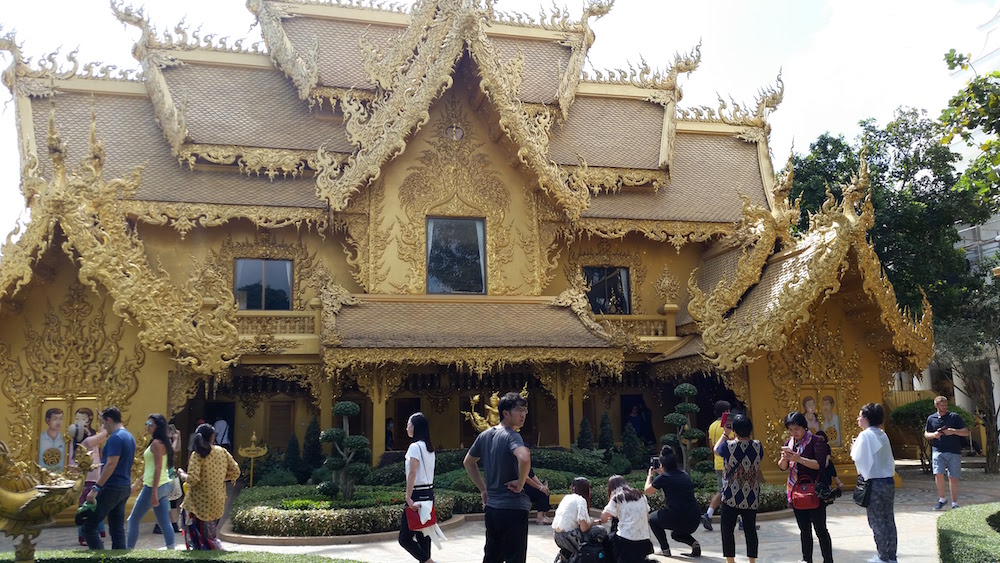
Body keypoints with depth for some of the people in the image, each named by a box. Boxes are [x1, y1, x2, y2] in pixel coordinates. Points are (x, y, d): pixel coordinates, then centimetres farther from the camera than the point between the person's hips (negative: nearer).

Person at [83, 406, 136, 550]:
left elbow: (111, 464, -22)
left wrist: (96, 488, -23)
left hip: (112, 488, -9)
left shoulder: (115, 438, -14)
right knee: (118, 530, 10)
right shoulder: (129, 437, 15)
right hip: (124, 488, 9)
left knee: (88, 527, -4)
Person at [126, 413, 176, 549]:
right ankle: (171, 549, 3)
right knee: (164, 522, 6)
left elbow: (158, 468, -19)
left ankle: (129, 549, 8)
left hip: (154, 487, -9)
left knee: (133, 520, 3)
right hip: (164, 486, 9)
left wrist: (153, 492, -21)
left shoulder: (156, 443, -13)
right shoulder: (162, 442, 14)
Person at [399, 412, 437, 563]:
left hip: (418, 494, -9)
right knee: (423, 536, 11)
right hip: (429, 494, 9)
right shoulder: (429, 447, 12)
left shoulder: (415, 446, -13)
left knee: (405, 538, -4)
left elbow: (412, 474, -20)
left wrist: (408, 498, -22)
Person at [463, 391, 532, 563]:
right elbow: (524, 458, -36)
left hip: (491, 507, 8)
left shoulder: (485, 435, 8)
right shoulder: (512, 436, -16)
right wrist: (520, 483, -20)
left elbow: (468, 463, 20)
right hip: (513, 508, -8)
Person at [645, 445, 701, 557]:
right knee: (676, 534, 35)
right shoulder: (684, 475, 12)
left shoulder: (663, 477, -4)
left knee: (652, 518, 22)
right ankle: (694, 543, 7)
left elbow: (647, 491, 11)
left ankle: (665, 549, 16)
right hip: (695, 521, 6)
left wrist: (650, 475, 25)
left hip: (678, 519, -6)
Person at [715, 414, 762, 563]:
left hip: (731, 496, -3)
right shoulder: (757, 446, -6)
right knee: (750, 529, 11)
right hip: (751, 497, 3)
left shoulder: (729, 446, -14)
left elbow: (716, 450, 7)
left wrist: (725, 434, 15)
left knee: (728, 528, 7)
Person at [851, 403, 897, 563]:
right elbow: (889, 459, 13)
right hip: (888, 481, 7)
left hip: (874, 483, -7)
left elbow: (858, 458, -15)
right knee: (888, 519, 11)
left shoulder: (865, 435, -13)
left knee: (877, 521, 2)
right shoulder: (882, 435, 9)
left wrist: (853, 449, 2)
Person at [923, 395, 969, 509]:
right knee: (938, 474, -15)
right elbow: (926, 434, 17)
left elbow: (966, 432, 2)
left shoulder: (954, 417, 2)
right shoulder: (931, 419, 9)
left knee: (953, 478, 2)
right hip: (938, 451, 1)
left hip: (954, 452, -1)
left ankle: (954, 503, 15)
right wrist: (934, 435, -4)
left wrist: (953, 431, -14)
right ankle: (942, 499, 5)